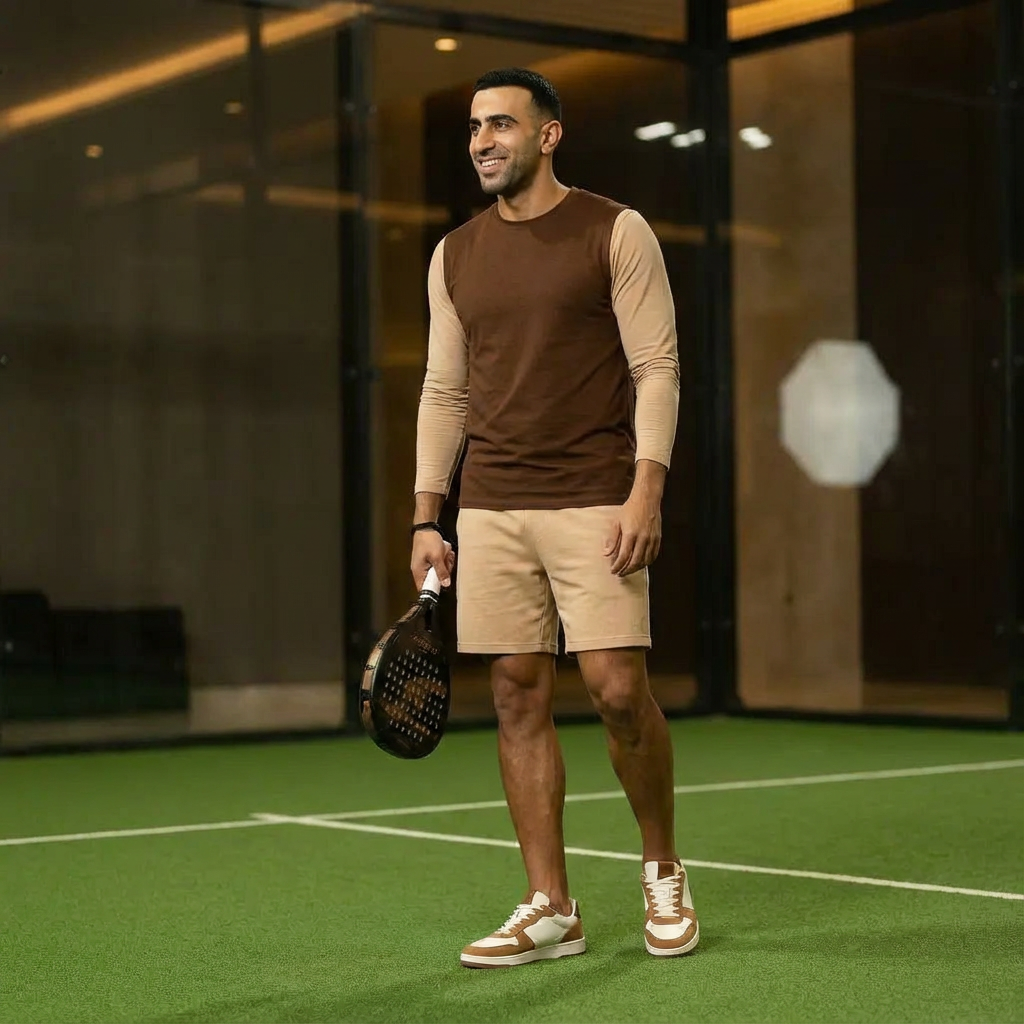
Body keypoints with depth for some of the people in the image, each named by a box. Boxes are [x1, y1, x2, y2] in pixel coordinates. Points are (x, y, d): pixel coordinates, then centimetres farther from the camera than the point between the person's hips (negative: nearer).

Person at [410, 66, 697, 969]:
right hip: (490, 512, 5)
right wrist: (427, 518, 9)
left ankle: (665, 874, 14)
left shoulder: (616, 233, 0)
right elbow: (444, 392, 15)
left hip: (595, 504, -4)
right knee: (518, 699, 2)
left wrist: (646, 489, -15)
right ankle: (551, 910, 9)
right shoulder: (455, 256, 14)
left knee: (619, 690, -9)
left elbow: (657, 367, -4)